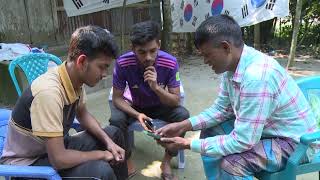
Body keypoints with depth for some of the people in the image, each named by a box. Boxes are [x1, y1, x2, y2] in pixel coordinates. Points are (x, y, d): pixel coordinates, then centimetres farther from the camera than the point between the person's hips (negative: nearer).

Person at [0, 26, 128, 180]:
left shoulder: (76, 78, -10)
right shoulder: (49, 91, -34)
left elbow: (83, 115, 9)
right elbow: (58, 159, -33)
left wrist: (108, 141, -5)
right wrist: (101, 154, -17)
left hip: (55, 147, 8)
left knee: (113, 134, 10)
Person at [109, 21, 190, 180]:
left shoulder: (170, 63, -26)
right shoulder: (122, 64, -28)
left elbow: (176, 101, -21)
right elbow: (117, 98, -18)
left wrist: (156, 88, -40)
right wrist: (137, 115, -35)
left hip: (160, 106, 1)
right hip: (134, 107, 0)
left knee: (183, 115, -27)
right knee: (116, 120, -29)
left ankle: (167, 160, -4)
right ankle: (127, 161, -2)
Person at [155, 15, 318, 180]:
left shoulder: (256, 76, -34)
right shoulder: (232, 64, -7)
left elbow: (242, 141, -31)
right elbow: (221, 108, 4)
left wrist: (188, 144, -23)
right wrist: (184, 126, -6)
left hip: (293, 142, -8)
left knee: (230, 164, -29)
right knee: (210, 130, 7)